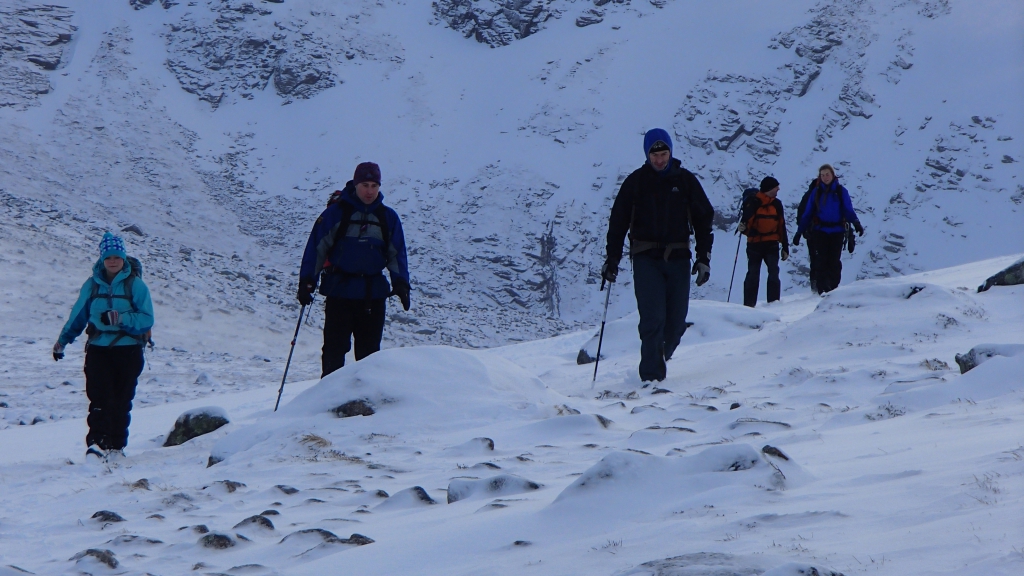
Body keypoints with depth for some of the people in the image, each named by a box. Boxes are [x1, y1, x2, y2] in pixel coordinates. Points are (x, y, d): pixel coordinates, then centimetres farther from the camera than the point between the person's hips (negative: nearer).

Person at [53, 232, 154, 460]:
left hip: (128, 350, -1)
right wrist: (62, 341, 23)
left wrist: (120, 318, -20)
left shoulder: (135, 285, -2)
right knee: (100, 398, -14)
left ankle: (116, 446, 12)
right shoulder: (92, 285, 7)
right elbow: (78, 315, 18)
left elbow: (147, 319, -7)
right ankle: (97, 443, -21)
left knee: (121, 401, 3)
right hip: (98, 349, 1)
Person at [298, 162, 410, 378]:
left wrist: (401, 283, 0)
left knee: (369, 351, 6)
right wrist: (306, 281, -7)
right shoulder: (336, 213, -1)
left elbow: (397, 254, 13)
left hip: (373, 295, 3)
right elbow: (316, 248, -1)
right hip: (339, 292, -3)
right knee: (334, 348, -2)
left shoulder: (388, 218, 8)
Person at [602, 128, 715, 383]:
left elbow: (703, 218, 9)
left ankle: (660, 358, 25)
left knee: (676, 321, 3)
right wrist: (612, 259, 4)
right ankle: (652, 376, -10)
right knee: (653, 318, -12)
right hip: (646, 259, -2)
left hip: (678, 258, 2)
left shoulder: (686, 180, 6)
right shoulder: (636, 181, 3)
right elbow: (618, 221, 7)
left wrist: (704, 257, 3)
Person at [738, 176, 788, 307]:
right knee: (753, 274, -3)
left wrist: (785, 247, 14)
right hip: (754, 243, -3)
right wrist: (743, 227, -26)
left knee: (774, 273, -7)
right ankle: (749, 303, 1)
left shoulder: (776, 204, 13)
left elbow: (781, 226, 16)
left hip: (772, 244, 3)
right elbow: (747, 220, -2)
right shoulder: (753, 203, -1)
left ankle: (774, 302, -4)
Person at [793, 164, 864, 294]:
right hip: (820, 232, 0)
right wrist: (799, 232, 7)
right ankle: (822, 290, -9)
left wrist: (856, 223, -21)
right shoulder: (817, 192, 7)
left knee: (834, 262, 0)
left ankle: (833, 288, 7)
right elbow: (807, 214, 10)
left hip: (837, 232, 0)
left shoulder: (841, 191, 4)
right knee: (821, 262, -7)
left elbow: (848, 210, -1)